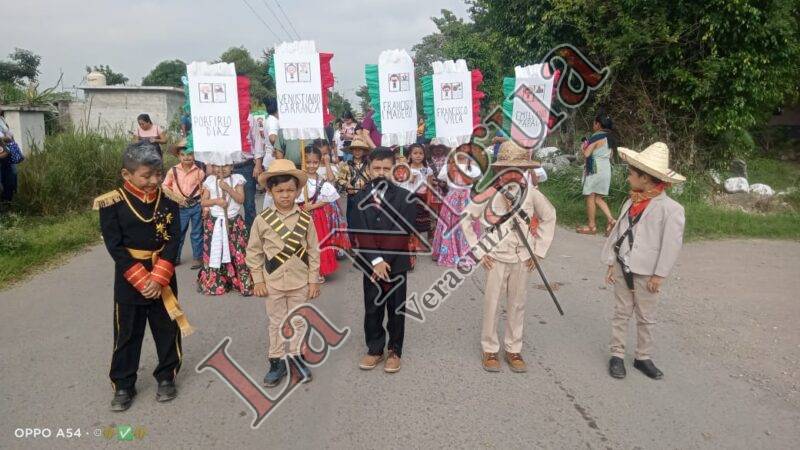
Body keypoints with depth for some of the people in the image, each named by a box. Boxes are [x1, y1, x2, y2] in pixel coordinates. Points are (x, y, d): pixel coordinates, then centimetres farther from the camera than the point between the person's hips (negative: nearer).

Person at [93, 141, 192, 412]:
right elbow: (116, 247, -12)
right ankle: (123, 385, 26)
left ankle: (166, 377, 30)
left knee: (168, 330, 12)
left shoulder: (168, 200, -4)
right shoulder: (112, 204, -9)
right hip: (129, 280, -2)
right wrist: (142, 281, -17)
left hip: (163, 277, 2)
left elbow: (173, 240, -8)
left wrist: (158, 278, -17)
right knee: (127, 334, 10)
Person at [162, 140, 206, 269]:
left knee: (197, 233, 8)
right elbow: (165, 186, 4)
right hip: (181, 207, 2)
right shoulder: (173, 171, -3)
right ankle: (175, 257, 26)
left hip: (196, 206, -1)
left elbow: (204, 189, -2)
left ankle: (197, 258, 19)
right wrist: (175, 197, -9)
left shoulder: (199, 171, -6)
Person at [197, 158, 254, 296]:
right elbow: (203, 202, 2)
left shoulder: (237, 179, 0)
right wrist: (216, 201, -14)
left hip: (234, 222, -1)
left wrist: (228, 188, -18)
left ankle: (242, 282, 5)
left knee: (237, 252, -2)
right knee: (214, 253, 6)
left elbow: (241, 199, -9)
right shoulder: (210, 181, 4)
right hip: (214, 222, 1)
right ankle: (214, 283, 17)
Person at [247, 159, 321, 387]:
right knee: (276, 323, 13)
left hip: (300, 282, 1)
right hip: (273, 282, 0)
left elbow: (313, 251, -2)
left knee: (298, 321, 14)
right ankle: (277, 361, 27)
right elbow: (254, 252, -1)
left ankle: (295, 355, 33)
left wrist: (314, 280, -2)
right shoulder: (262, 220, -9)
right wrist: (258, 280, -2)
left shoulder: (305, 219, -7)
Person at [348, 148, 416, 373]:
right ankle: (375, 349, 28)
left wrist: (384, 261, -17)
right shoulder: (359, 198, 0)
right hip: (369, 264, 2)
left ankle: (394, 351, 25)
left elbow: (401, 233, -11)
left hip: (397, 264, -1)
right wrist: (375, 261, -18)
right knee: (372, 309, 12)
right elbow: (360, 233, -8)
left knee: (396, 310, 9)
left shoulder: (404, 197, -4)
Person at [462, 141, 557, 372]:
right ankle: (489, 349, 21)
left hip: (522, 258, 2)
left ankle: (513, 349, 26)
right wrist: (478, 251, -5)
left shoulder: (531, 193, -8)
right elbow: (464, 219, -5)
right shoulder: (489, 193, -14)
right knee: (491, 304, 3)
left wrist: (539, 250, 5)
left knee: (517, 305, 11)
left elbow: (549, 217, 8)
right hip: (496, 257, -2)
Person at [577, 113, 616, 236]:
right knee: (597, 198, 14)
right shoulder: (608, 137, 11)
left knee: (590, 197, 1)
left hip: (595, 170, -8)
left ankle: (591, 226, 6)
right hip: (606, 169, 8)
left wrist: (584, 146, 2)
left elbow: (586, 154, -19)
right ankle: (611, 220, 0)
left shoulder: (596, 137, -15)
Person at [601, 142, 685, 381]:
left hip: (646, 273, -4)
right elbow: (617, 232, 6)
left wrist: (659, 275, -12)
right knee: (621, 313, 12)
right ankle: (617, 355, 23)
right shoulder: (631, 202, 2)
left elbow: (672, 245, -14)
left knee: (646, 318, 11)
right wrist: (611, 263, 4)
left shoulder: (670, 209, -15)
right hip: (622, 268, 4)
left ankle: (643, 357, 26)